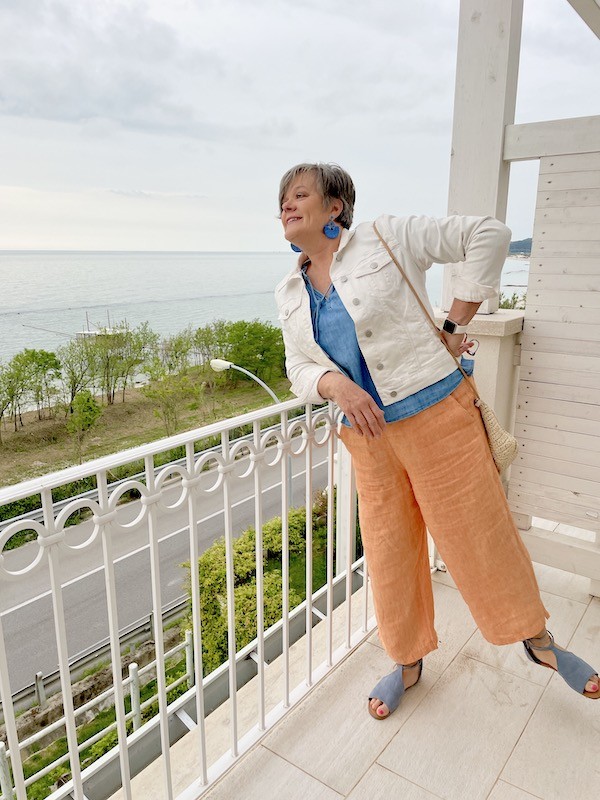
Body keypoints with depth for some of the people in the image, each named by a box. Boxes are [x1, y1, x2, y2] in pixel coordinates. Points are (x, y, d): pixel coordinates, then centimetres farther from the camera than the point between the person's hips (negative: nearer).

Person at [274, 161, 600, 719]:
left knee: (480, 533, 8)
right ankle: (408, 663, 37)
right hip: (369, 437, 5)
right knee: (389, 553, 13)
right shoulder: (290, 293, 10)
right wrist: (335, 384, -14)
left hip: (437, 415, -4)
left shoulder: (384, 238, -6)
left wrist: (455, 325, -9)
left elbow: (488, 234, -6)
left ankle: (536, 638, 35)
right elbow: (299, 371, 9)